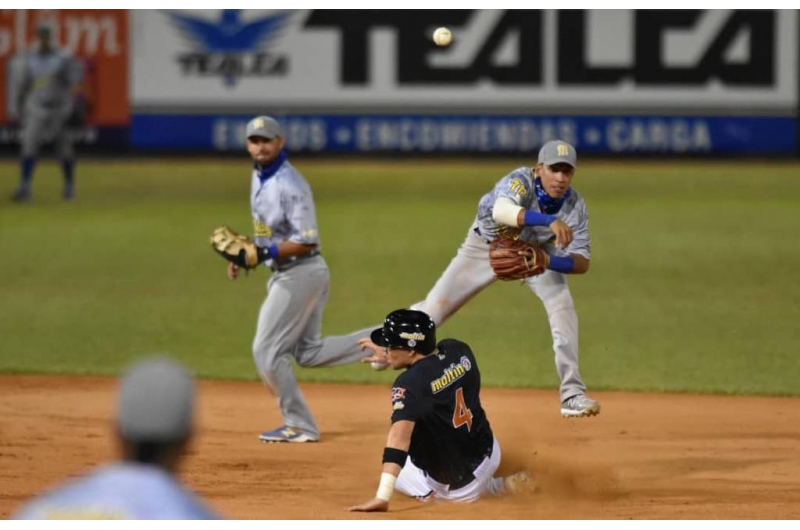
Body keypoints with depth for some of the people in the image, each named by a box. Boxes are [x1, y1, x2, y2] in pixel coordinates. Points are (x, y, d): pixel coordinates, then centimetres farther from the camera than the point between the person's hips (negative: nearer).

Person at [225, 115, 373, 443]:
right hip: (285, 272, 10)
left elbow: (307, 241, -24)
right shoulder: (259, 176, 8)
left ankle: (299, 425, 2)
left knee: (267, 351, -6)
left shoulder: (289, 185, -22)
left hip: (300, 273, -10)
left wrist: (266, 253, -30)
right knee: (309, 351, 14)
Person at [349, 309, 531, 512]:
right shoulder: (459, 351, -7)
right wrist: (391, 357, 25)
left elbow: (399, 436, -40)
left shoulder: (410, 384, -28)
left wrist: (382, 497, -47)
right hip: (488, 456, 7)